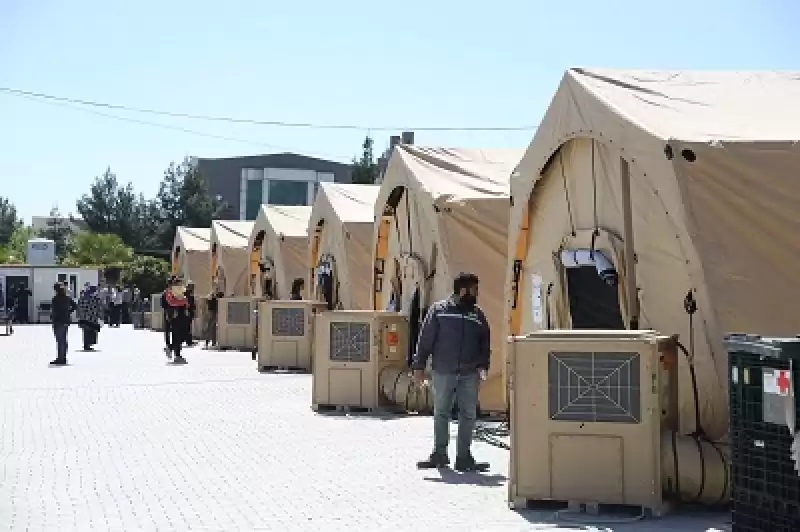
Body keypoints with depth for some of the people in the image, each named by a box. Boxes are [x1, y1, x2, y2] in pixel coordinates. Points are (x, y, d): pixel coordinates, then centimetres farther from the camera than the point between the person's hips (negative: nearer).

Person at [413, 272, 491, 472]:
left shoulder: (478, 314, 10)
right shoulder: (438, 310, 0)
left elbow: (484, 343, 13)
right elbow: (425, 340, -1)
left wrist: (483, 365, 0)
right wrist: (419, 366, -4)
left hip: (470, 373, 3)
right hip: (443, 372, -2)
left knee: (468, 415, 3)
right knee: (441, 413, 6)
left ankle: (464, 457, 10)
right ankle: (440, 454, 18)